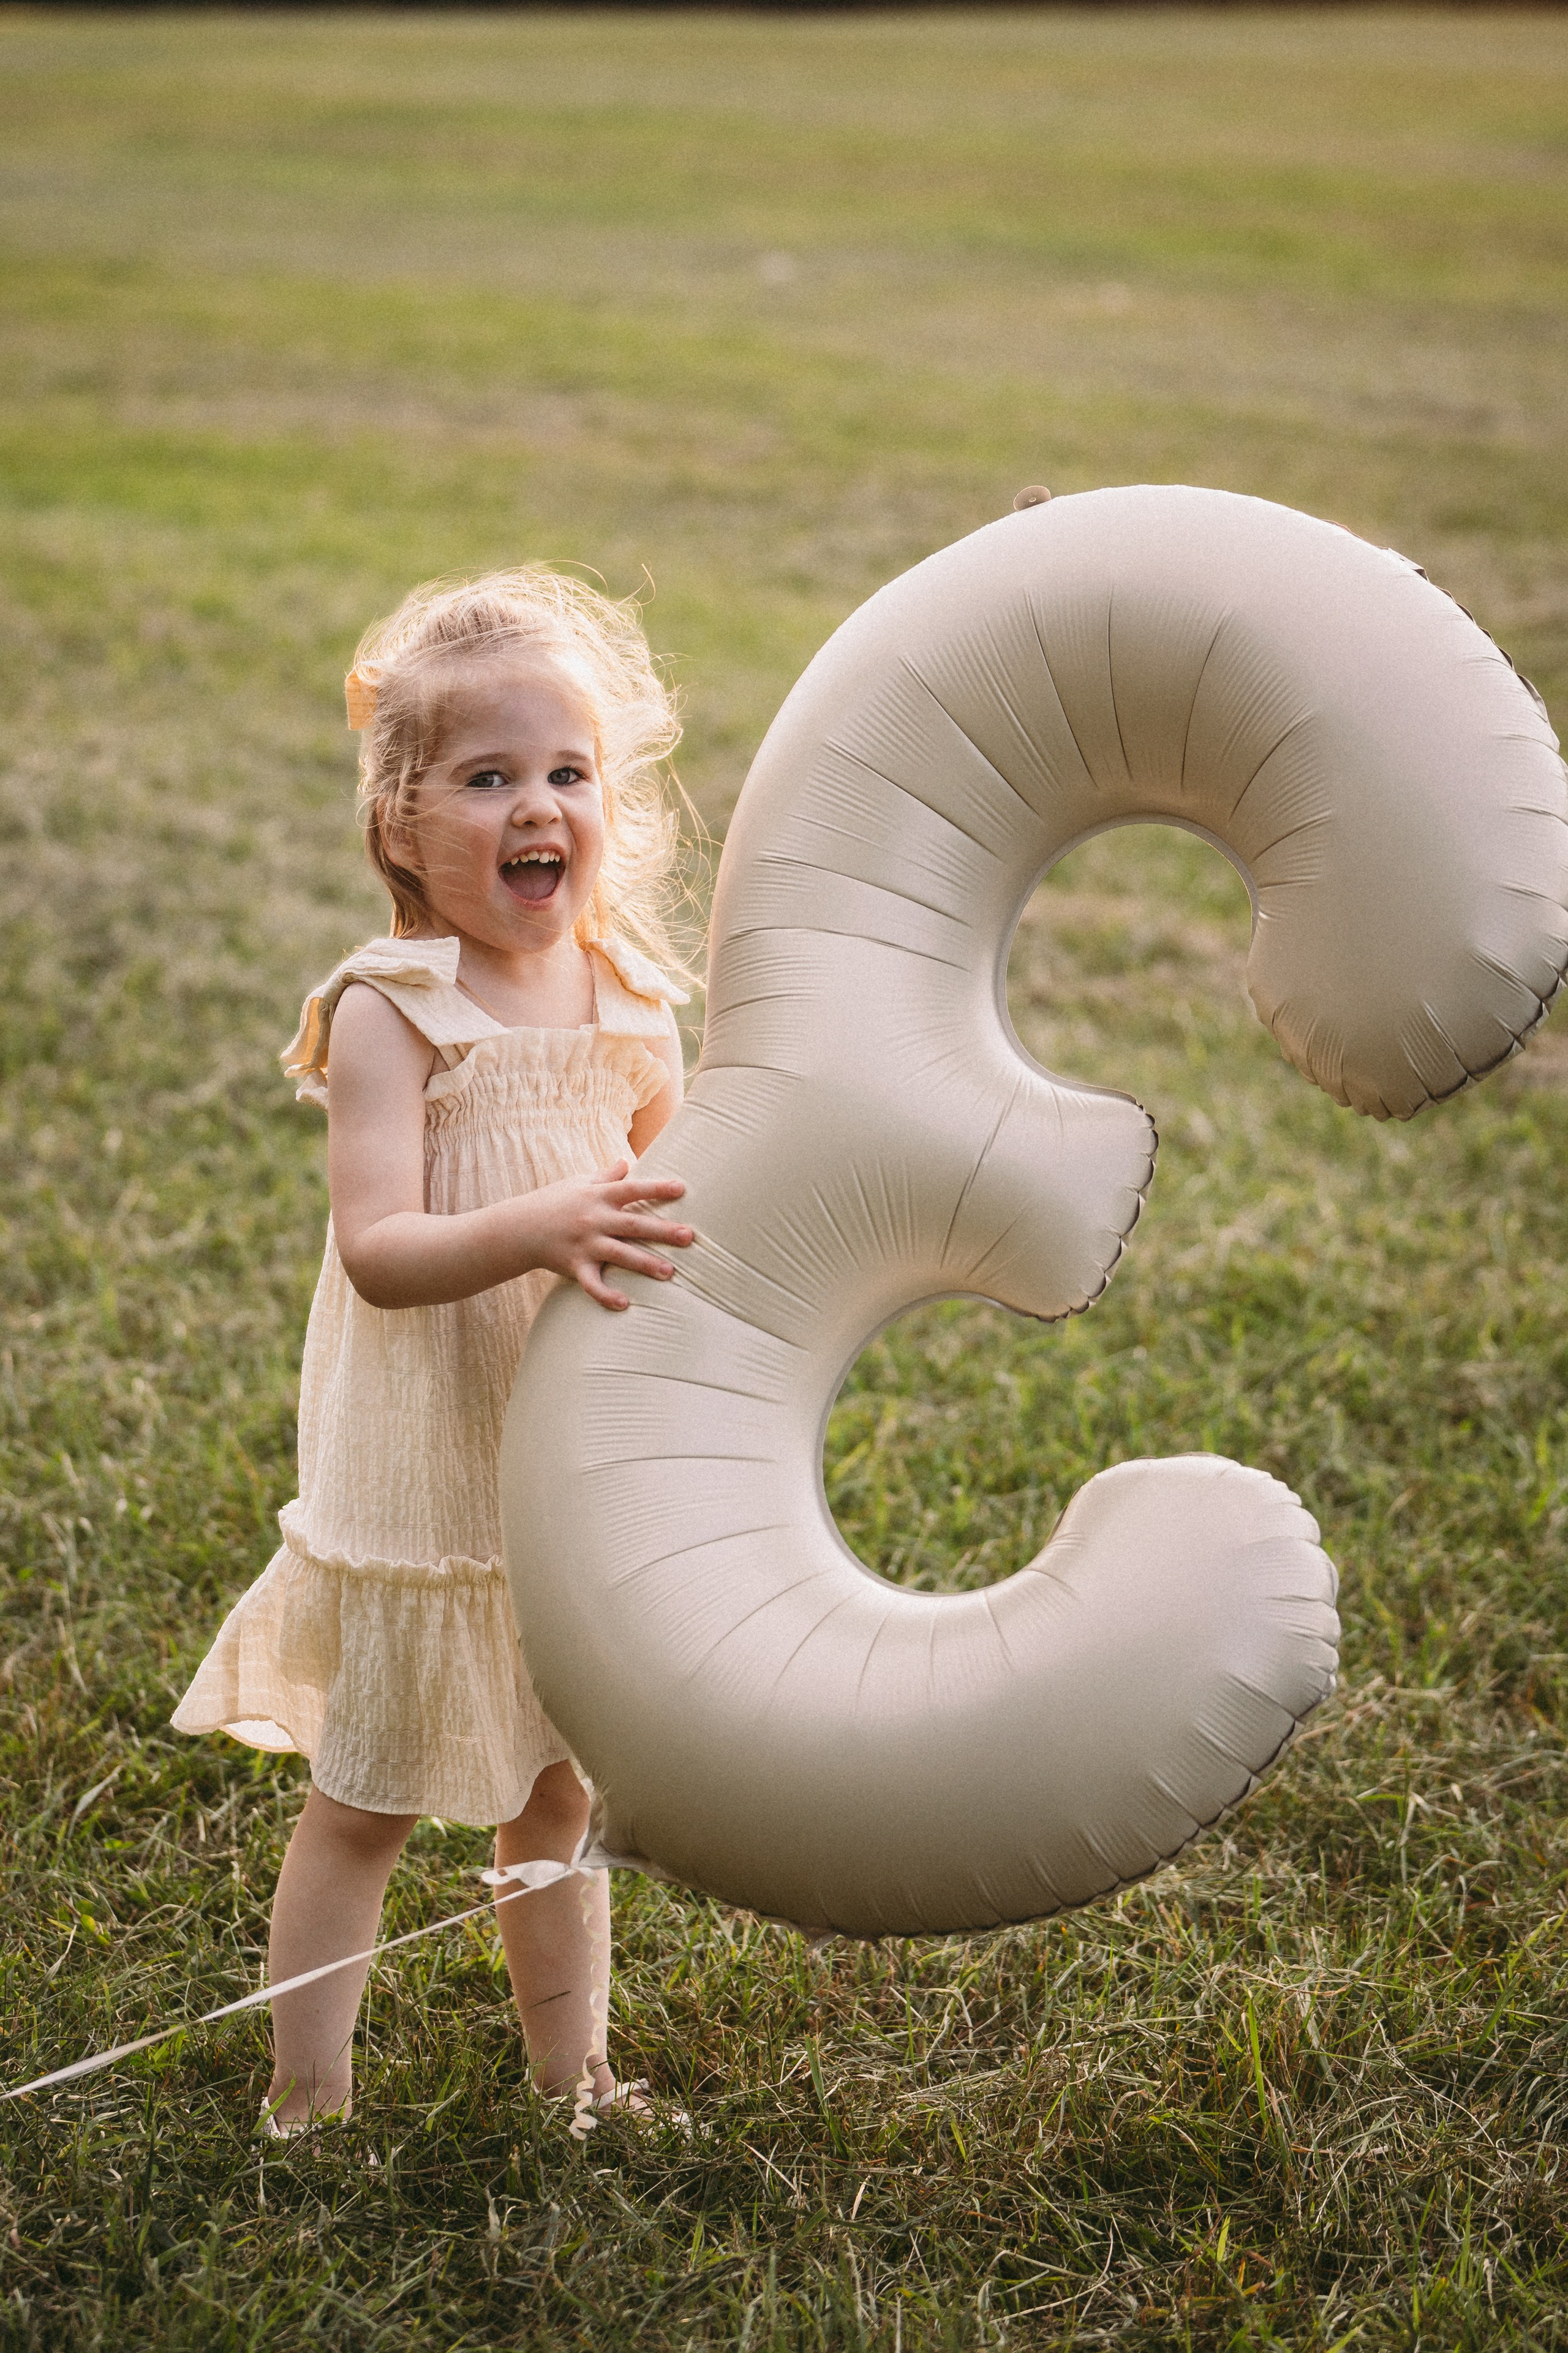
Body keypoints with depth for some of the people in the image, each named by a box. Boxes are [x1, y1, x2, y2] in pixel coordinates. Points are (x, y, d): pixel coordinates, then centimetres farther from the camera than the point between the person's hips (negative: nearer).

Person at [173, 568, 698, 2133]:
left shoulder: (629, 1006, 3)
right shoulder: (391, 1011, -15)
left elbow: (666, 1207, 17)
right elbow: (377, 1246, -25)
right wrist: (534, 1231, -39)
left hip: (581, 1474, 5)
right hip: (418, 1479, -5)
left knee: (560, 1798, 17)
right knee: (364, 1805, 7)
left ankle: (572, 2078, 32)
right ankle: (306, 2100, 21)